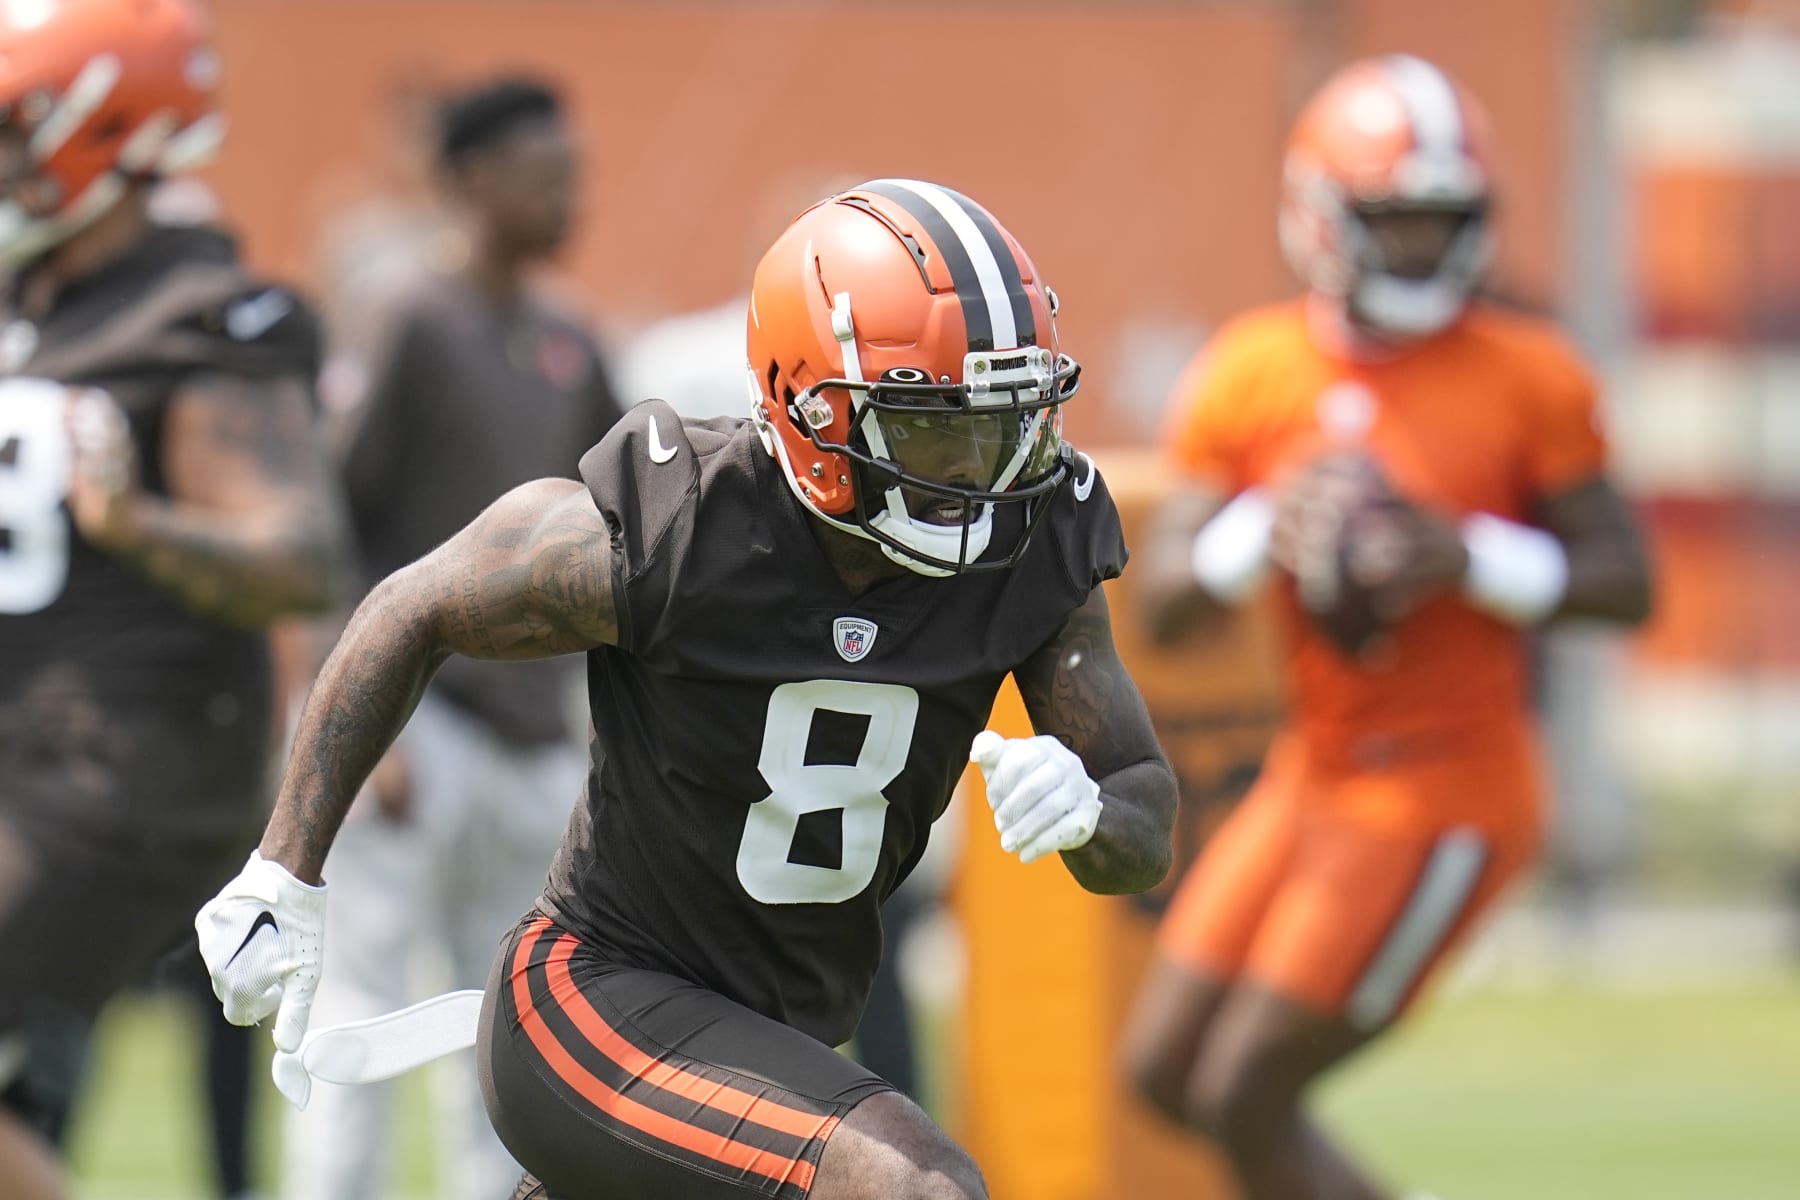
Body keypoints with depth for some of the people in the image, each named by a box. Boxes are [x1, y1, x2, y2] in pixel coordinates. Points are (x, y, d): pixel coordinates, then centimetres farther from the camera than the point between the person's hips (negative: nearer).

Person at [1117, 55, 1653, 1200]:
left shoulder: (1526, 380, -10)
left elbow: (1627, 583, -7)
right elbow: (1165, 601, 0)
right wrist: (1264, 531, -20)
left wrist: (1468, 557, -22)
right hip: (1318, 778, 6)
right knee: (1166, 1069, 11)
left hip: (1444, 802, -6)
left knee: (1244, 1099, -8)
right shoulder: (1252, 376, 1)